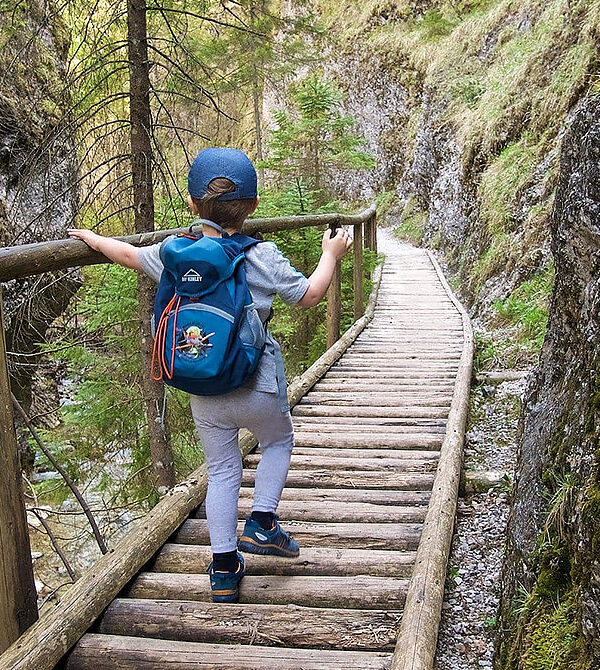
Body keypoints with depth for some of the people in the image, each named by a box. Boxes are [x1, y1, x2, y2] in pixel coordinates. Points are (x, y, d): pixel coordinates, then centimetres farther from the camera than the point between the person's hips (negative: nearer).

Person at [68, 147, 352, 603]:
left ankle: (224, 568, 21)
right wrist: (331, 256, 16)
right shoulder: (264, 257, -12)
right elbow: (309, 295, -1)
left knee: (221, 471, 16)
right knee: (279, 442, 26)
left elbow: (130, 255, 13)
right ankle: (261, 522, 18)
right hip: (258, 387, -3)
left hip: (203, 393, 3)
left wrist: (93, 239, 32)